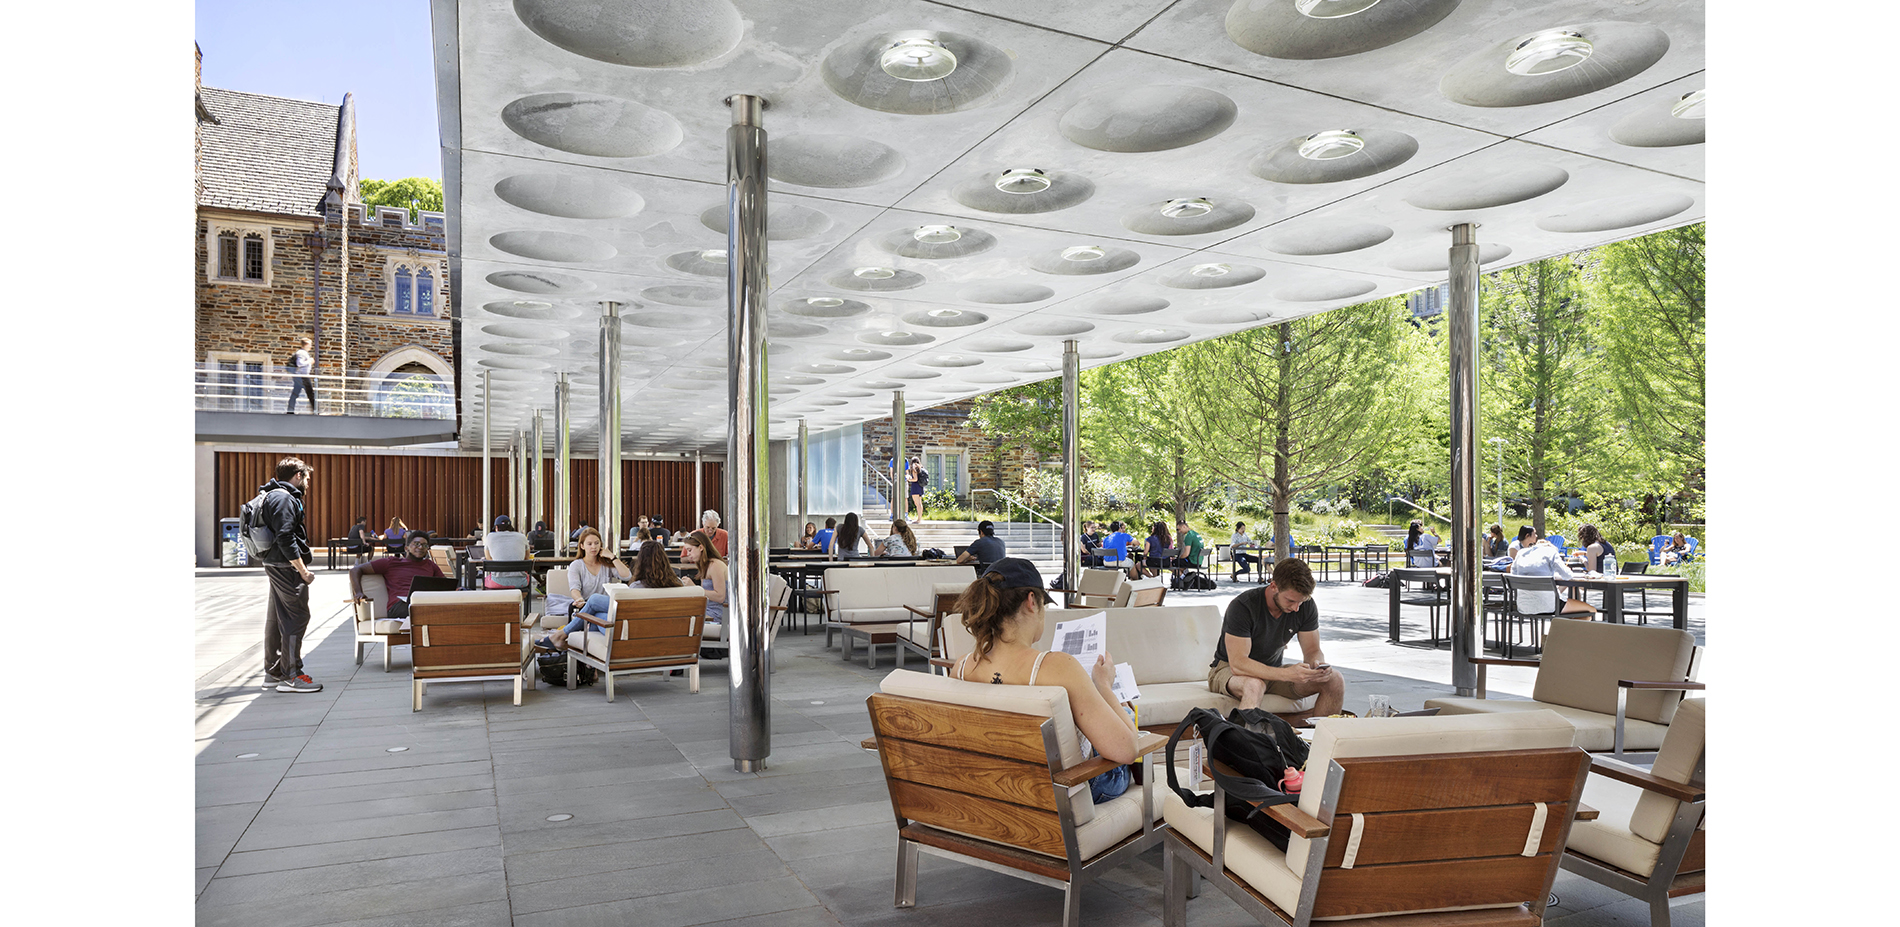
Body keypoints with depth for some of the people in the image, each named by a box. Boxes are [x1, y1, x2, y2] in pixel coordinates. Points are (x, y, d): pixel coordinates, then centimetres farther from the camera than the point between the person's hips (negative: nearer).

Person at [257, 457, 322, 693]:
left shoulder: (274, 496, 19)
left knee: (276, 618, 14)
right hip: (287, 567, -11)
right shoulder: (283, 499, -14)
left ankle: (273, 672, 22)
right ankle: (291, 675, -5)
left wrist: (300, 567, 20)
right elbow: (285, 538, -22)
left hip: (275, 566, 11)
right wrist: (303, 570, -20)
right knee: (297, 616, -7)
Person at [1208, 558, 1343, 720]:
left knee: (1335, 680, -15)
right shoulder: (1242, 606, -27)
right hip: (1227, 670, -6)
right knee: (1254, 685, -41)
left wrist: (1319, 665, -28)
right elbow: (1237, 664, -32)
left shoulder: (1306, 606, -9)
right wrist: (1287, 674, -43)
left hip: (1273, 671, 6)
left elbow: (1312, 651, -2)